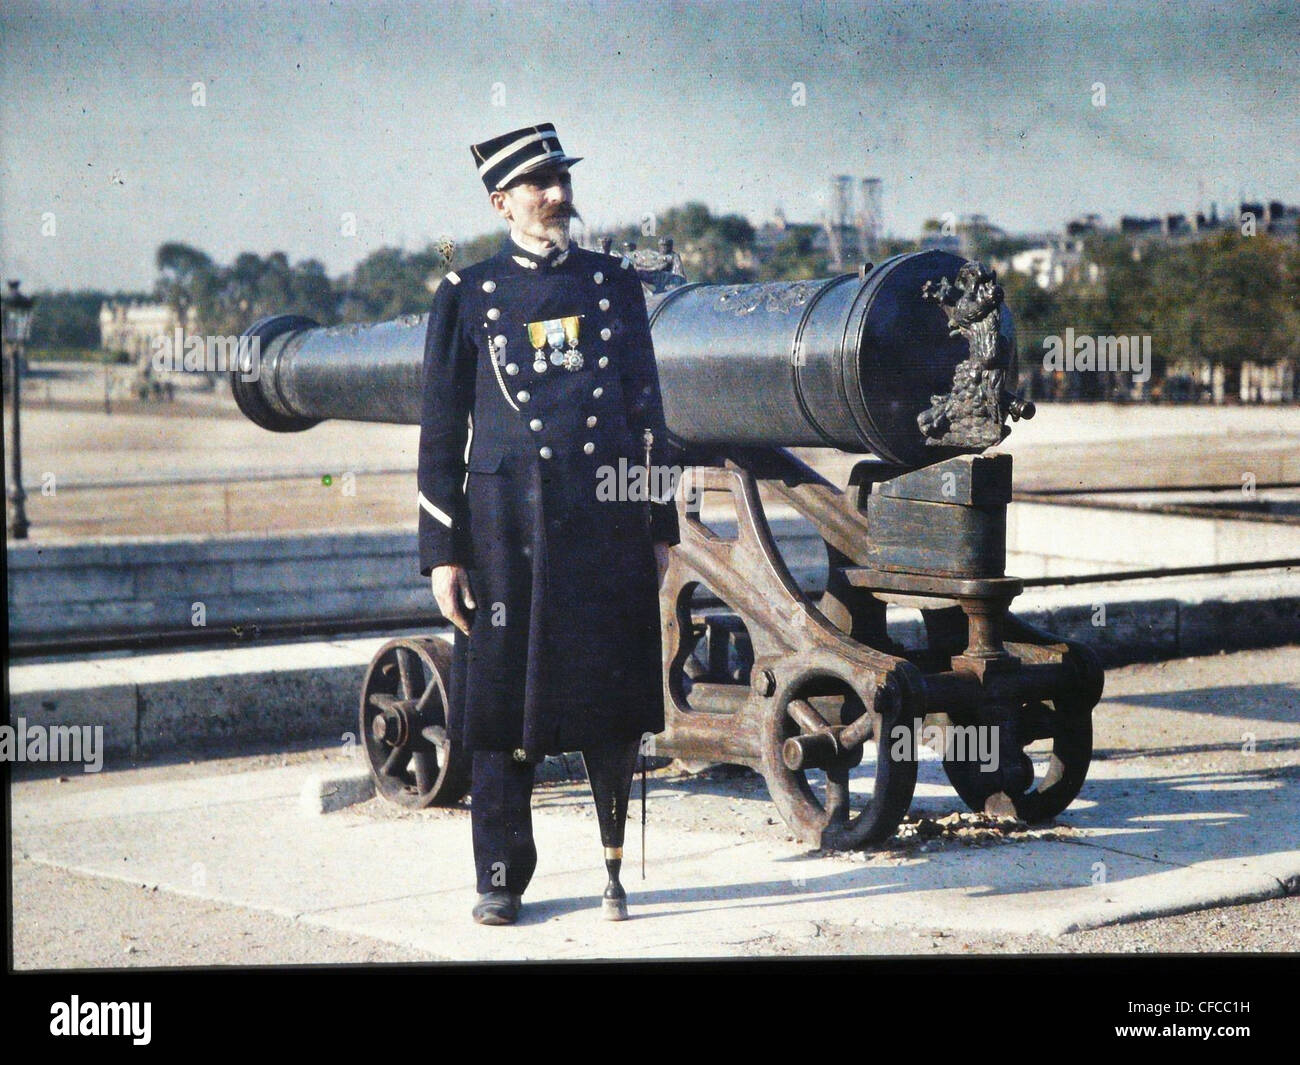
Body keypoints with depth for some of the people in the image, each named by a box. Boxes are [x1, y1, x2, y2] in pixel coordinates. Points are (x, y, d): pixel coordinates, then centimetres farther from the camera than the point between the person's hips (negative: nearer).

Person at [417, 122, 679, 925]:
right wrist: (442, 554, -1)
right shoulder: (469, 295, 5)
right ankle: (501, 879, 14)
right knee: (504, 705, 2)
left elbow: (648, 412, 15)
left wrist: (660, 528, 11)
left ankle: (616, 869, 18)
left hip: (607, 527, 2)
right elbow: (442, 434, 4)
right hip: (508, 526, -1)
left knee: (615, 708, 3)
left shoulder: (615, 284, 11)